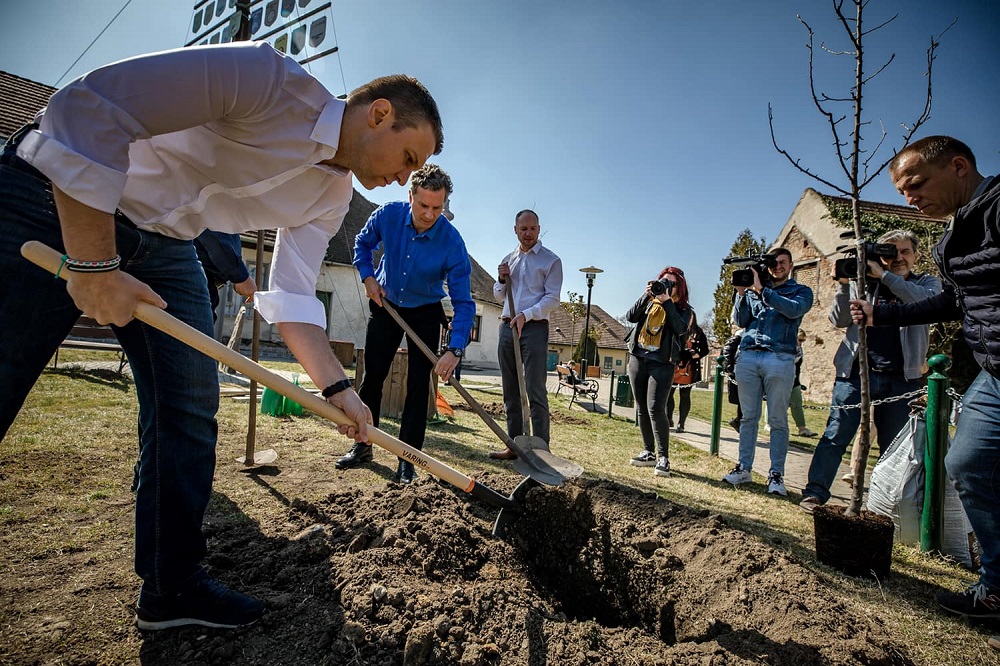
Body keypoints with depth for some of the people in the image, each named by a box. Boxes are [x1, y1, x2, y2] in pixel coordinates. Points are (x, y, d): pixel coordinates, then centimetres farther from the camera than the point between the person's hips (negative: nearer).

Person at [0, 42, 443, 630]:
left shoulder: (332, 195, -1)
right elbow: (86, 109, -26)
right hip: (62, 191, -6)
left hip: (165, 246, 7)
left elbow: (293, 295, -1)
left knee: (191, 406, 0)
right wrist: (94, 265, -26)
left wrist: (337, 387, -11)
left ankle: (172, 587, 13)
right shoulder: (271, 77, -25)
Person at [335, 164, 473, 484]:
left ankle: (407, 459, 5)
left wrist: (455, 350, -36)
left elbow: (463, 302, -27)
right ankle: (362, 446, 23)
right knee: (372, 377, 8)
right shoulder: (387, 215, -20)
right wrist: (368, 277, -10)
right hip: (385, 304, 3)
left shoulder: (452, 242, -28)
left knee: (418, 387, -5)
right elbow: (363, 243, 5)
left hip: (425, 314, -2)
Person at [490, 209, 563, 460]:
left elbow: (552, 298, -6)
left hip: (534, 327, -6)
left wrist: (526, 315, -18)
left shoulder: (551, 260, 2)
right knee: (511, 391, 7)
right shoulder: (508, 260, 18)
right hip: (507, 327, 6)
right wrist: (502, 280, 4)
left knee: (535, 391, -10)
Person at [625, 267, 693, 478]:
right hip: (637, 358, 4)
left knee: (655, 409, -15)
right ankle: (648, 452, 18)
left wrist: (667, 301, -15)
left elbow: (680, 328, -15)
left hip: (662, 363, -4)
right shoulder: (649, 301, 14)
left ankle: (663, 457, -6)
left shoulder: (683, 309, 5)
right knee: (642, 409, 7)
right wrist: (646, 296, -10)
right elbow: (630, 317, 0)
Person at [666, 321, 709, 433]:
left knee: (685, 396, 3)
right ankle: (669, 420, 14)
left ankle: (681, 424, 9)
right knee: (667, 393, -1)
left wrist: (696, 355, -12)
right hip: (672, 367, 2)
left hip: (688, 370, -2)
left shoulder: (698, 333, 6)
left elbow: (705, 350, 5)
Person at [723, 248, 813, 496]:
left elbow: (794, 310, -10)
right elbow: (739, 321, 9)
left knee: (777, 420, -1)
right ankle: (744, 468, 8)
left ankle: (776, 474, 3)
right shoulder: (753, 289, 19)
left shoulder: (801, 291, 13)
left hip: (779, 359, -2)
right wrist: (741, 293, -4)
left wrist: (761, 290, -14)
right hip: (748, 356, 2)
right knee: (748, 417, 4)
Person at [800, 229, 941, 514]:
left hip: (901, 377, 1)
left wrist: (883, 275, -17)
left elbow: (926, 301, -12)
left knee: (894, 444, 9)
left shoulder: (927, 283, 12)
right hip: (856, 370, -1)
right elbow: (839, 320, 3)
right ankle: (815, 492, -5)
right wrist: (845, 284, -9)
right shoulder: (863, 282, 10)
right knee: (836, 435, -6)